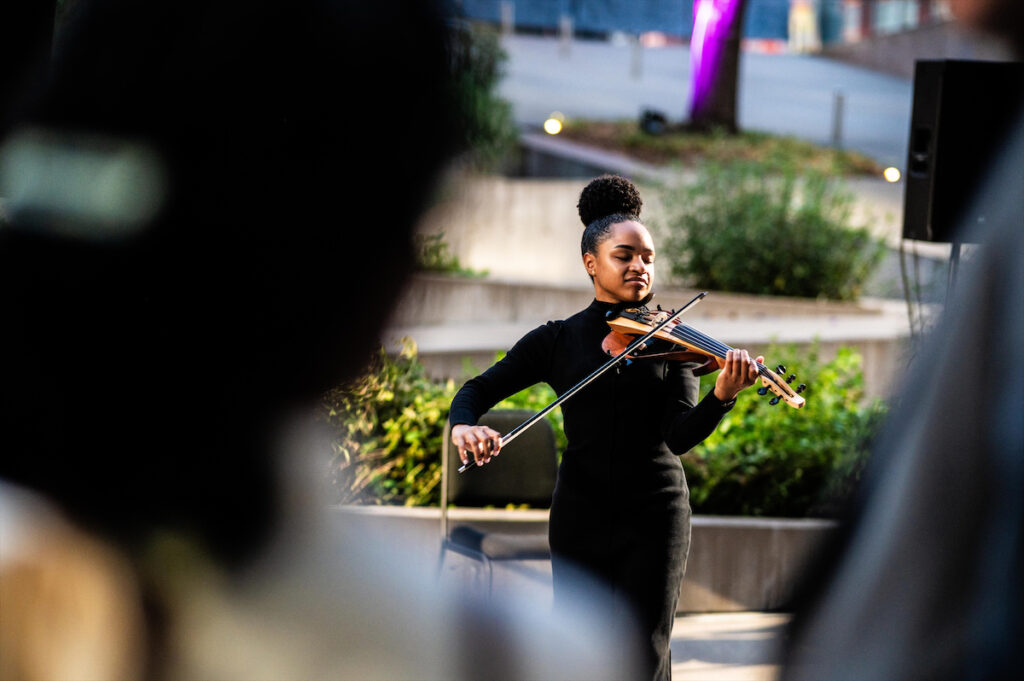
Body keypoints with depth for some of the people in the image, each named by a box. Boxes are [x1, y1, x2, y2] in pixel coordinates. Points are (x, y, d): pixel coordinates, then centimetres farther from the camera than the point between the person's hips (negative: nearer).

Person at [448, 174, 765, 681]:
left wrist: (721, 397, -31)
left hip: (655, 516, -1)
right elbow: (477, 391, 3)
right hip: (580, 516, 1)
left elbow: (680, 435, -11)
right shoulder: (557, 340, 4)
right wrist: (463, 426, -20)